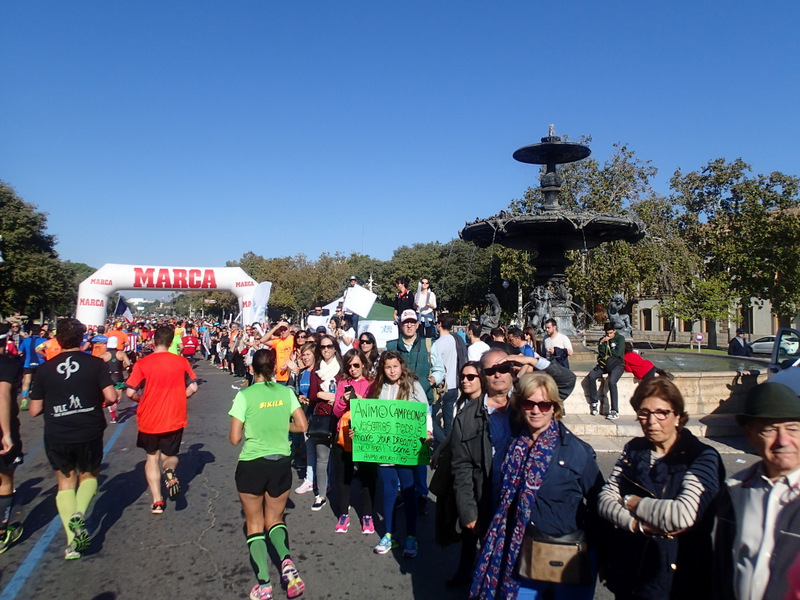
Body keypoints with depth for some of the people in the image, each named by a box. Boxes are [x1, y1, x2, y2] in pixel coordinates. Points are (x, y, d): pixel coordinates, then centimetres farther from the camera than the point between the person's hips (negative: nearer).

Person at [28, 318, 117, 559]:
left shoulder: (45, 369, -2)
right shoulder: (95, 364, -7)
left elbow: (35, 410, 1)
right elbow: (111, 397, -13)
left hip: (56, 437, 1)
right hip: (89, 433, -1)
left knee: (65, 481, 16)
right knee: (89, 475, 22)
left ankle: (72, 540, 8)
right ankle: (79, 515, -6)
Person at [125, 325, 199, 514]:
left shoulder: (142, 364, -11)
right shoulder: (182, 362, -6)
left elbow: (130, 392, -13)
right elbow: (193, 387, -6)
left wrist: (142, 399, 7)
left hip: (149, 420, -1)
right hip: (175, 420, 1)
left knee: (152, 456, 21)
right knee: (170, 455, 20)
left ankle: (157, 501, 13)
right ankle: (170, 471, -16)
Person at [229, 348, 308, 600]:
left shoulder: (244, 395, -11)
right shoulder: (286, 392, -2)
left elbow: (234, 438, -10)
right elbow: (302, 426, -1)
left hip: (251, 465, -3)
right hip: (281, 464, 3)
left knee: (255, 524, 15)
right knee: (275, 519, 21)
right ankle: (286, 559, -6)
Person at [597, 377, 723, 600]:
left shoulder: (702, 457, -12)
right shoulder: (633, 449, 2)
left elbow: (683, 515, -27)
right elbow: (604, 500, -5)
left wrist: (631, 502, -14)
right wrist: (640, 525, -22)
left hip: (677, 579, -4)